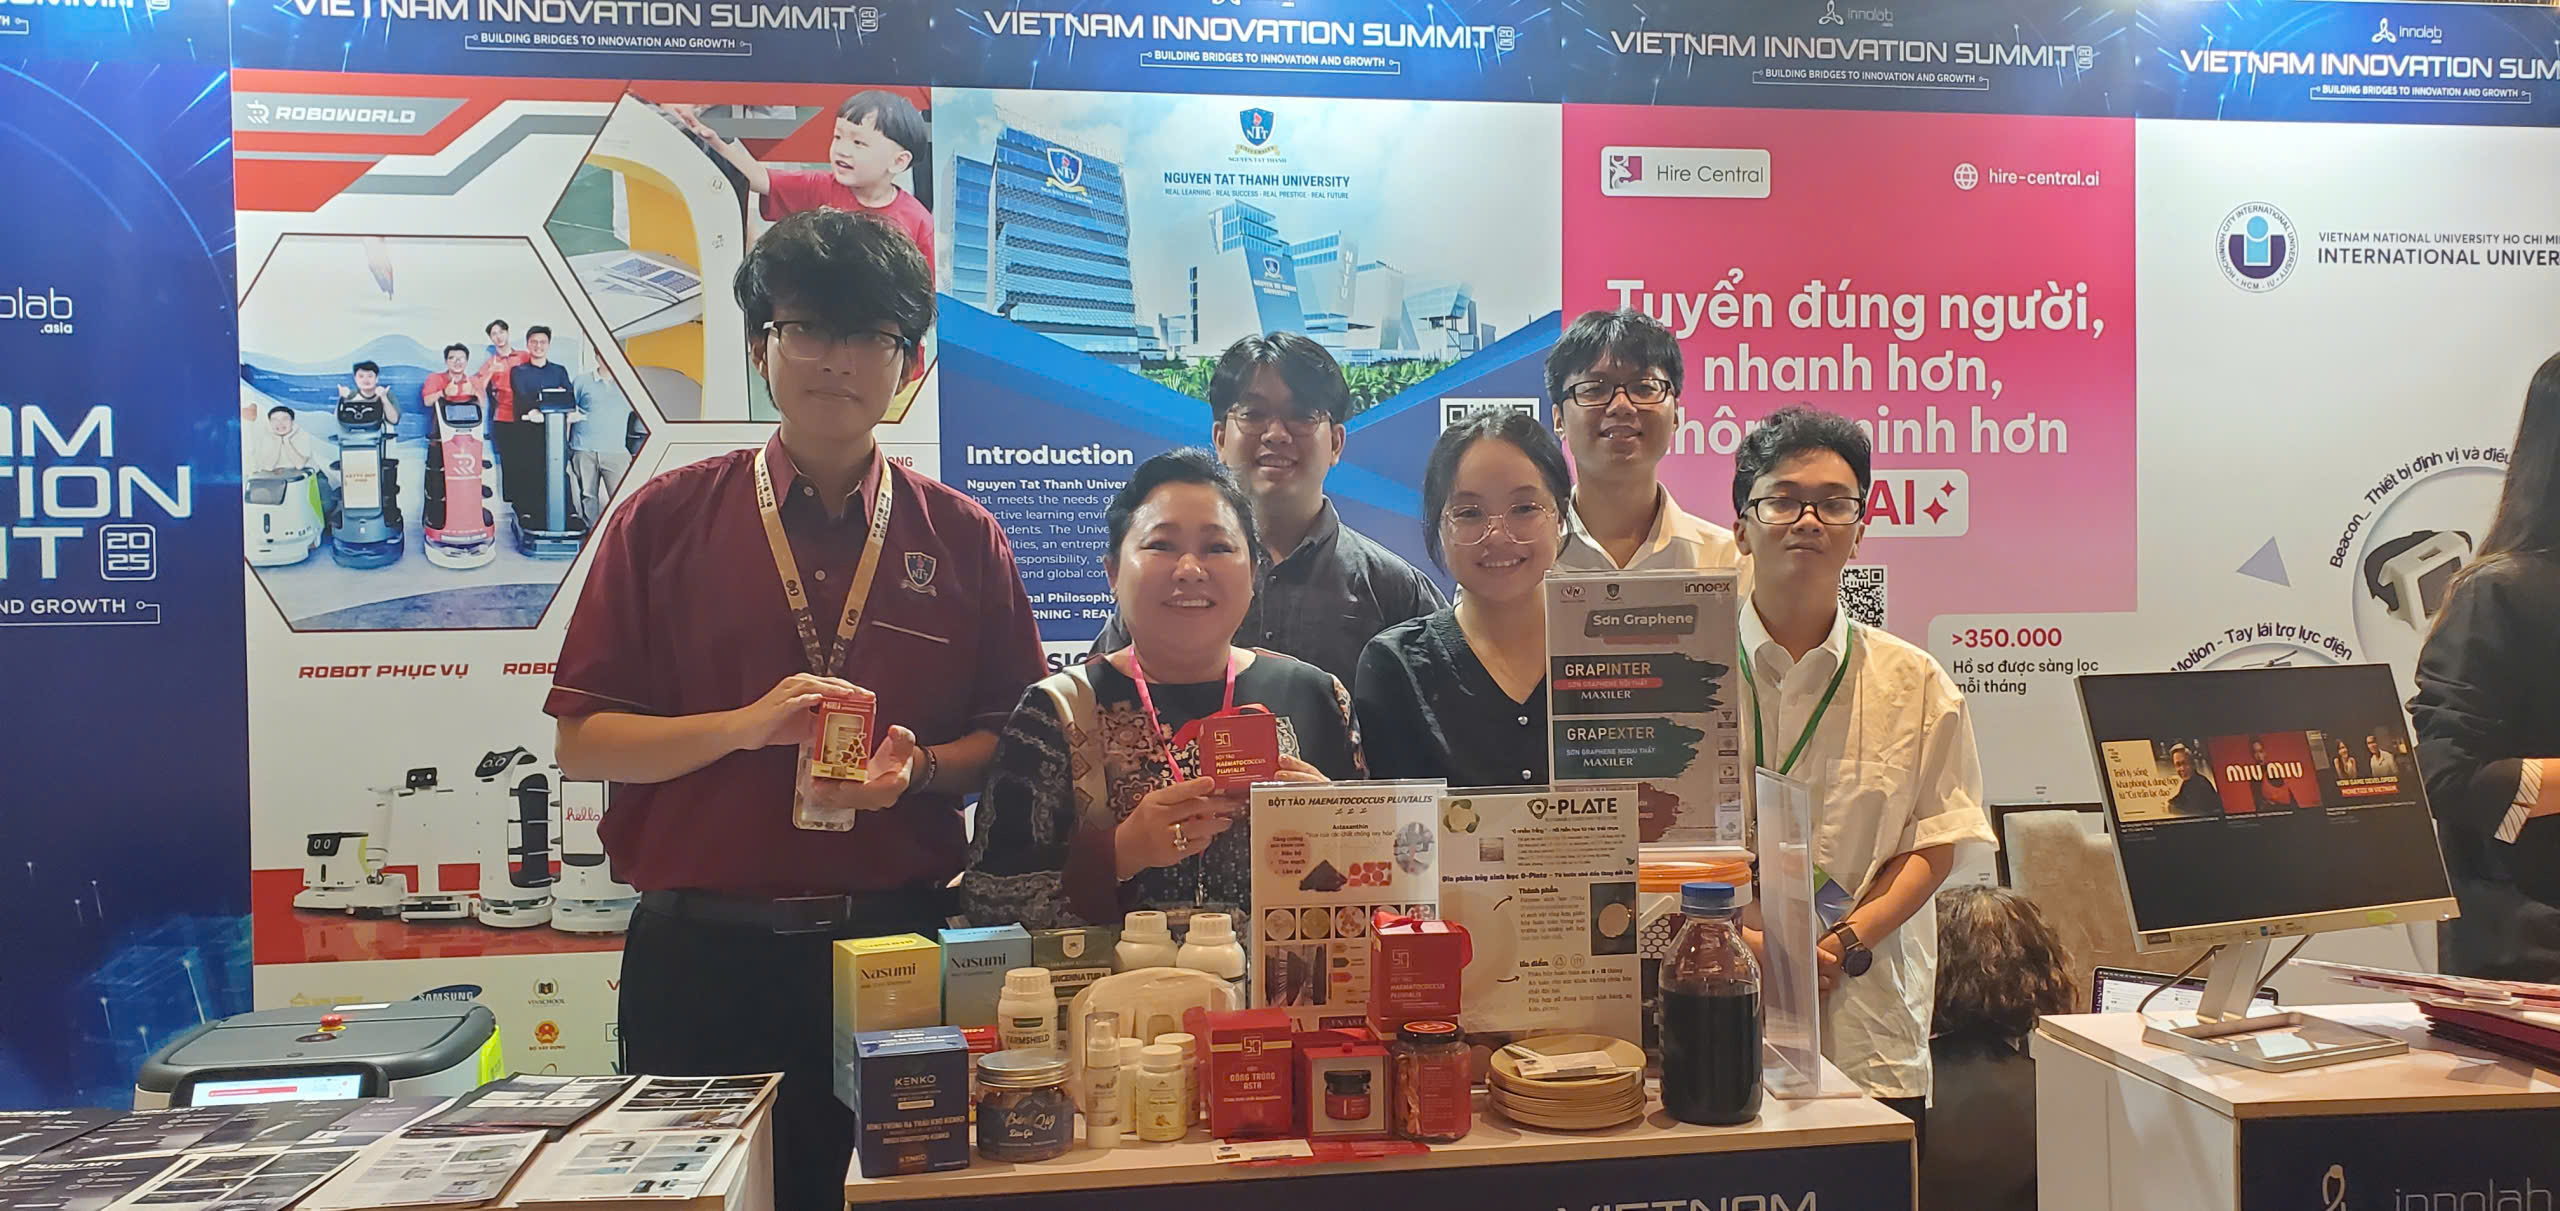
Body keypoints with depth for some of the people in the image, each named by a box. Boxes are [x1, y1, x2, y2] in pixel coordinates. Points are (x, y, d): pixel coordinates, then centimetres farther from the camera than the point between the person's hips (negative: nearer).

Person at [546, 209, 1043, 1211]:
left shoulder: (961, 538, 5)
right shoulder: (666, 519, 2)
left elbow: (1010, 743, 7)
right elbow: (582, 744, 0)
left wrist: (916, 769, -13)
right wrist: (746, 725, -15)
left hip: (896, 942, 1)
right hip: (705, 952, 0)